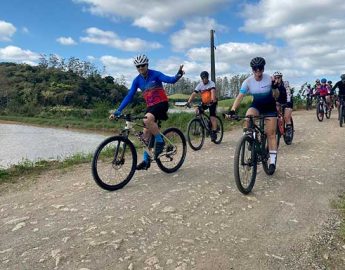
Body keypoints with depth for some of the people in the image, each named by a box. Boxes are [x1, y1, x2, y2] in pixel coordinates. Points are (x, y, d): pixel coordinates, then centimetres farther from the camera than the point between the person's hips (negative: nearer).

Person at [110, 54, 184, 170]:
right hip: (150, 106, 6)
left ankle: (160, 141, -13)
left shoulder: (155, 74, -10)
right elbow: (129, 96, -1)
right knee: (146, 133, 3)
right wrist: (118, 111, -9)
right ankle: (146, 161, 13)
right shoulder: (137, 80, 2)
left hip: (161, 103, -6)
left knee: (147, 119, -34)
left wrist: (179, 75, -47)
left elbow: (171, 80, -24)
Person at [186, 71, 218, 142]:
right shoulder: (200, 85, -10)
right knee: (197, 110, -19)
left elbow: (213, 91, -37)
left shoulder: (211, 83, -18)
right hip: (204, 103, 4)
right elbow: (194, 93, -20)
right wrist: (188, 102, -34)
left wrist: (213, 100, -56)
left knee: (212, 117, -14)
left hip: (212, 102, -4)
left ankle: (214, 132, -7)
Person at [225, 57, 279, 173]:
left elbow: (276, 96, -12)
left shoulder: (269, 79, -18)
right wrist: (232, 110, -39)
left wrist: (275, 87, -33)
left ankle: (272, 161, 4)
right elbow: (240, 96, -25)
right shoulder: (248, 81, -18)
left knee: (271, 133, -4)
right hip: (256, 105, 1)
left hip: (269, 107, -1)